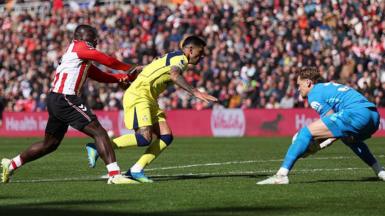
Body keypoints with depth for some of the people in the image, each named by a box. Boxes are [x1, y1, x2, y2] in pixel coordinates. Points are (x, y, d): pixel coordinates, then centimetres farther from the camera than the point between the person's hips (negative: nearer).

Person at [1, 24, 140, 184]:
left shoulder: (84, 62, 23)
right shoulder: (80, 47, -4)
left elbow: (101, 76, 19)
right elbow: (107, 61, -5)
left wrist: (122, 77, 6)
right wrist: (129, 69, 8)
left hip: (55, 100, 10)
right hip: (65, 100, -10)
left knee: (50, 144, 21)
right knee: (98, 132, -12)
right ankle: (115, 175, -20)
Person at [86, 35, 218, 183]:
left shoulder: (173, 58, 22)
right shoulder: (180, 58, -9)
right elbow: (174, 75, -29)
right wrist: (195, 92, -36)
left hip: (148, 99, 10)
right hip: (138, 96, -10)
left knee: (166, 137, -1)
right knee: (145, 138, -23)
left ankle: (136, 170, -1)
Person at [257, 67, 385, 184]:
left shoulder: (314, 94, 7)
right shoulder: (330, 86, 34)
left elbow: (335, 122, -1)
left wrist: (318, 146, 6)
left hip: (356, 114, -9)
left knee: (305, 132, -5)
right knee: (348, 138, 43)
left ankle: (281, 175, -14)